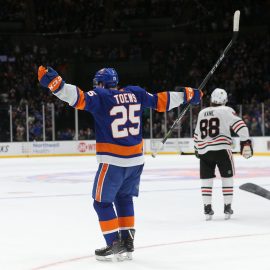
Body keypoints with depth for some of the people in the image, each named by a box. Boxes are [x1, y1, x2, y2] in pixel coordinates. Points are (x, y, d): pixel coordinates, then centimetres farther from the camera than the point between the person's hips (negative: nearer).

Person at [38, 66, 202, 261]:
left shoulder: (100, 97, -8)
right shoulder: (135, 94, 7)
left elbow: (78, 98, -24)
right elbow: (161, 101, 13)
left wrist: (53, 82, -32)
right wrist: (187, 95, 26)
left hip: (112, 161, -6)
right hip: (136, 159, 6)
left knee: (102, 202, 6)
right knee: (124, 198, 22)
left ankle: (115, 245, 2)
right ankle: (128, 243, 21)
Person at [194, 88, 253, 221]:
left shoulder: (202, 113, 16)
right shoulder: (226, 110, 1)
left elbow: (197, 134, 27)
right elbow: (239, 125, -12)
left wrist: (197, 148, 40)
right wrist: (245, 142, -12)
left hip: (204, 151, 4)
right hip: (221, 149, -4)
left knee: (206, 179, 11)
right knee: (227, 178, 8)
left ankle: (207, 209, 10)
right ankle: (227, 208, 6)